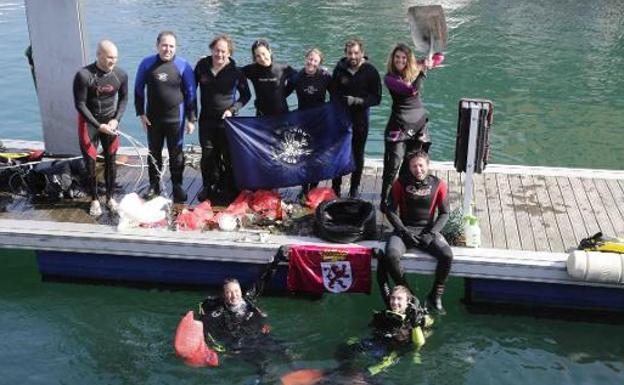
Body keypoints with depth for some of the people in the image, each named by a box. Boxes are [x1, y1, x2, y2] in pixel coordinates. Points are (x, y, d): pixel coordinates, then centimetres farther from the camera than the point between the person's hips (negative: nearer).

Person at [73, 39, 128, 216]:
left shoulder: (121, 74, -10)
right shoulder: (84, 75, -22)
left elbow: (123, 98, 5)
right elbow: (80, 104, -17)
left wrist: (116, 119, -8)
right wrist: (98, 125, -20)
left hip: (110, 121, 3)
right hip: (89, 122, -3)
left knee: (110, 161, 9)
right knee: (90, 163, 3)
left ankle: (110, 197, 25)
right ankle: (94, 200, 18)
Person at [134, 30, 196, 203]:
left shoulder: (183, 66, -8)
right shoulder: (147, 64, -3)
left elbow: (190, 93, -4)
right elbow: (138, 89, 6)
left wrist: (191, 118, -5)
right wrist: (141, 113, 1)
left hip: (175, 118, -2)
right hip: (152, 118, 2)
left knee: (176, 153, 9)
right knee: (154, 152, 13)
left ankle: (177, 185, 23)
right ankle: (154, 185, 27)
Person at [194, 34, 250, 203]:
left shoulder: (235, 72, -8)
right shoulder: (202, 66, -2)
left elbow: (246, 95, 2)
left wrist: (233, 109, -11)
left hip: (226, 120, -2)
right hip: (206, 119, 2)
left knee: (228, 156, 3)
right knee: (208, 155, 8)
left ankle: (229, 189, 16)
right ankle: (209, 187, 22)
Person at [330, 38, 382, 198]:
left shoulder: (371, 71, -8)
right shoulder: (340, 69, -4)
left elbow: (376, 98, -9)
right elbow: (334, 94, 0)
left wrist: (360, 101, -24)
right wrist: (346, 100, -17)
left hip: (361, 118, -1)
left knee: (358, 154, 9)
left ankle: (354, 189, 21)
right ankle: (336, 188, 19)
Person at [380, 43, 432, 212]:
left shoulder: (413, 71, 5)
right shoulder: (390, 78, -11)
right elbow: (412, 90, -25)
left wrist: (427, 61, -1)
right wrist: (424, 70, -26)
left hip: (419, 122, 5)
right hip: (399, 125, -5)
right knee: (393, 163, -7)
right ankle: (385, 199, 1)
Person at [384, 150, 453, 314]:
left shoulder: (438, 185, -2)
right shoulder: (400, 183, -3)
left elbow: (444, 213, 2)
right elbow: (391, 210, -1)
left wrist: (431, 234, -11)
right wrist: (404, 232, -13)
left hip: (428, 230, 1)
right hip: (404, 229, 0)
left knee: (447, 256, -27)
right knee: (391, 255, -31)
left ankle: (435, 296, -7)